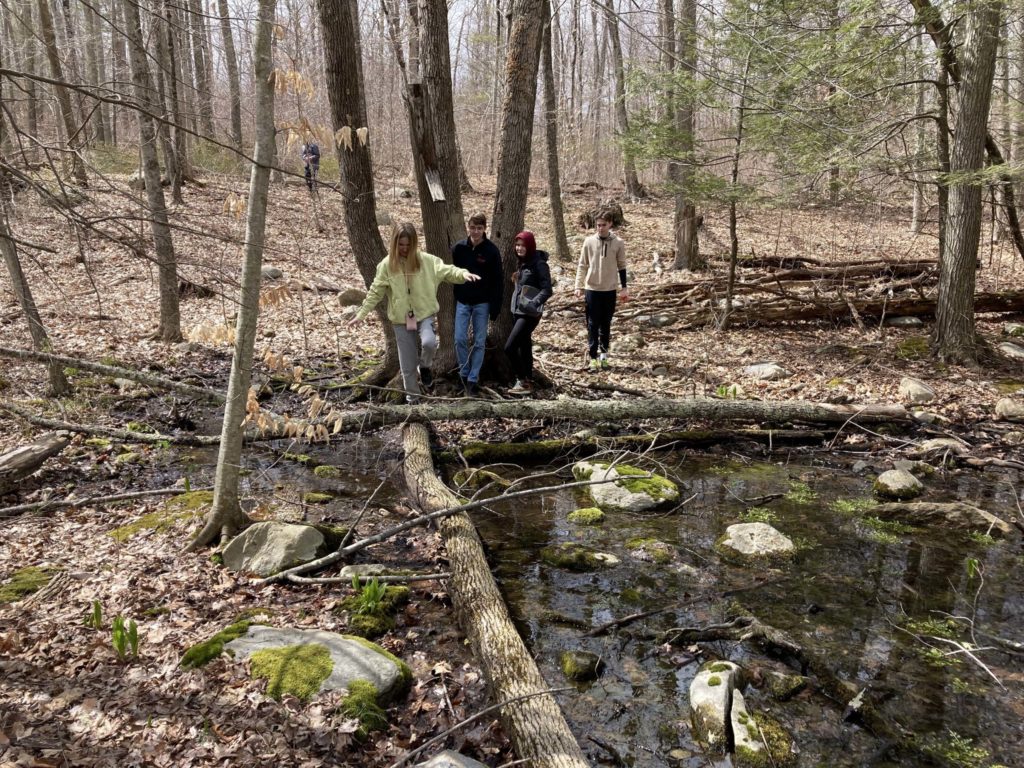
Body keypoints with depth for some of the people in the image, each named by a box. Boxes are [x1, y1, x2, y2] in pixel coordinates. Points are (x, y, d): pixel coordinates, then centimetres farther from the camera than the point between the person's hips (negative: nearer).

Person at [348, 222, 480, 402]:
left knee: (429, 342, -31)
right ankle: (412, 396, 27)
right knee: (407, 363, 5)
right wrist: (361, 313, 1)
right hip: (400, 319, 1)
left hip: (424, 314, -1)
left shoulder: (426, 260, -4)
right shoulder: (387, 264, -2)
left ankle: (425, 367, 3)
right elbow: (375, 292, 3)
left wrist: (463, 274, -31)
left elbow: (447, 270, -11)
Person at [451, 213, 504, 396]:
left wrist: (495, 308, -10)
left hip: (482, 303, -2)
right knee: (460, 339, -2)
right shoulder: (458, 248, -3)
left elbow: (498, 281, -7)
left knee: (479, 342, 3)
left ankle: (473, 378, 12)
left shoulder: (492, 251, -9)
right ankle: (464, 373, 17)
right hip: (462, 302, 2)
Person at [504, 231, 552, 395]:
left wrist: (534, 303, -32)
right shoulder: (521, 263, 10)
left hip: (529, 313, -8)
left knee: (509, 347, -13)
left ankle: (523, 381, -1)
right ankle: (527, 382, 21)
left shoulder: (539, 264, -13)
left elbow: (547, 290, -19)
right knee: (524, 347, 12)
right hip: (517, 311, 8)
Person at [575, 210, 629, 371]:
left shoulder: (618, 243, -3)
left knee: (606, 324, 9)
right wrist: (579, 286, -2)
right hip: (592, 289, 0)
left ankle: (603, 353, 21)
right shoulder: (589, 241, -3)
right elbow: (582, 265, 3)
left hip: (610, 290, 1)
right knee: (593, 324, 0)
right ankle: (593, 357, 3)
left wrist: (624, 288, 4)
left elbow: (621, 266, 5)